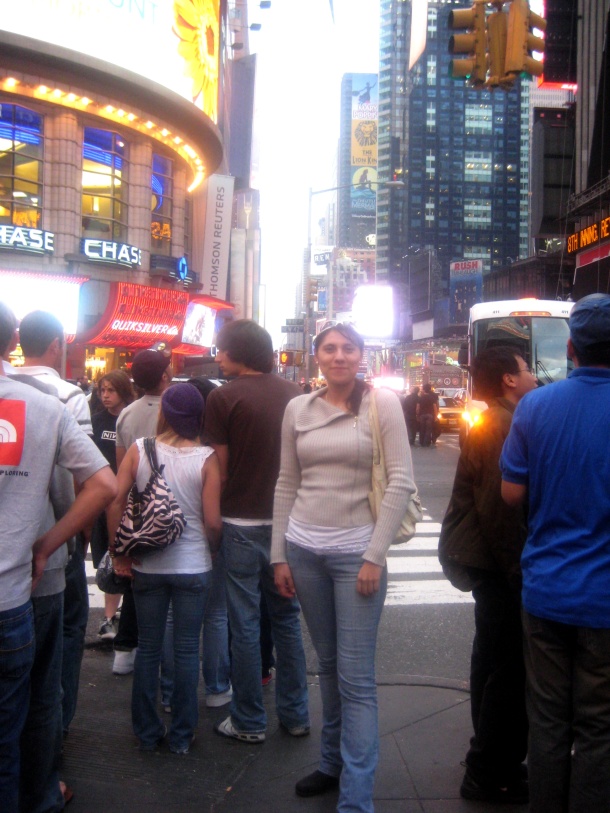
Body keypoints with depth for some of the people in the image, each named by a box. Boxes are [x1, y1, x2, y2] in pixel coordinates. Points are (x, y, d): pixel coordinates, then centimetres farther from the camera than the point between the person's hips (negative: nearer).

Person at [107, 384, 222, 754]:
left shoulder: (139, 450, -6)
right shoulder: (207, 459, -11)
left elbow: (115, 502, -10)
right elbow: (212, 522, -13)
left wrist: (119, 553, 0)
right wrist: (212, 550, 6)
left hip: (147, 566, 2)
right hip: (193, 566, -1)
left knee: (148, 648, 14)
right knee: (187, 650, 10)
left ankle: (147, 732, 26)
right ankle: (182, 735, 21)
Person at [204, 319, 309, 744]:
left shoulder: (223, 398, -11)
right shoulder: (294, 393, 2)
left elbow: (221, 467, -9)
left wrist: (218, 511, 5)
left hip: (243, 522, -4)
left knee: (245, 623, 6)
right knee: (287, 616, 15)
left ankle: (249, 721, 17)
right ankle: (295, 714, 24)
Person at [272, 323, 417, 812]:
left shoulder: (383, 403, -4)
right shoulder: (298, 409, 7)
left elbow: (402, 482, -7)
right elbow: (287, 484, 11)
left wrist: (375, 555, -12)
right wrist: (280, 554, 7)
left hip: (356, 550, -4)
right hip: (304, 548, 4)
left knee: (356, 677, -2)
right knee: (328, 664, 15)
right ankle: (333, 763, 32)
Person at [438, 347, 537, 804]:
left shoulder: (491, 421, 14)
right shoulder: (503, 425, -18)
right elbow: (499, 505, -25)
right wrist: (515, 567, -19)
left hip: (483, 558, 11)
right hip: (495, 561, -11)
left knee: (493, 657, 20)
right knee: (511, 668, -4)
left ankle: (492, 763, 35)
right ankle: (491, 776, 7)